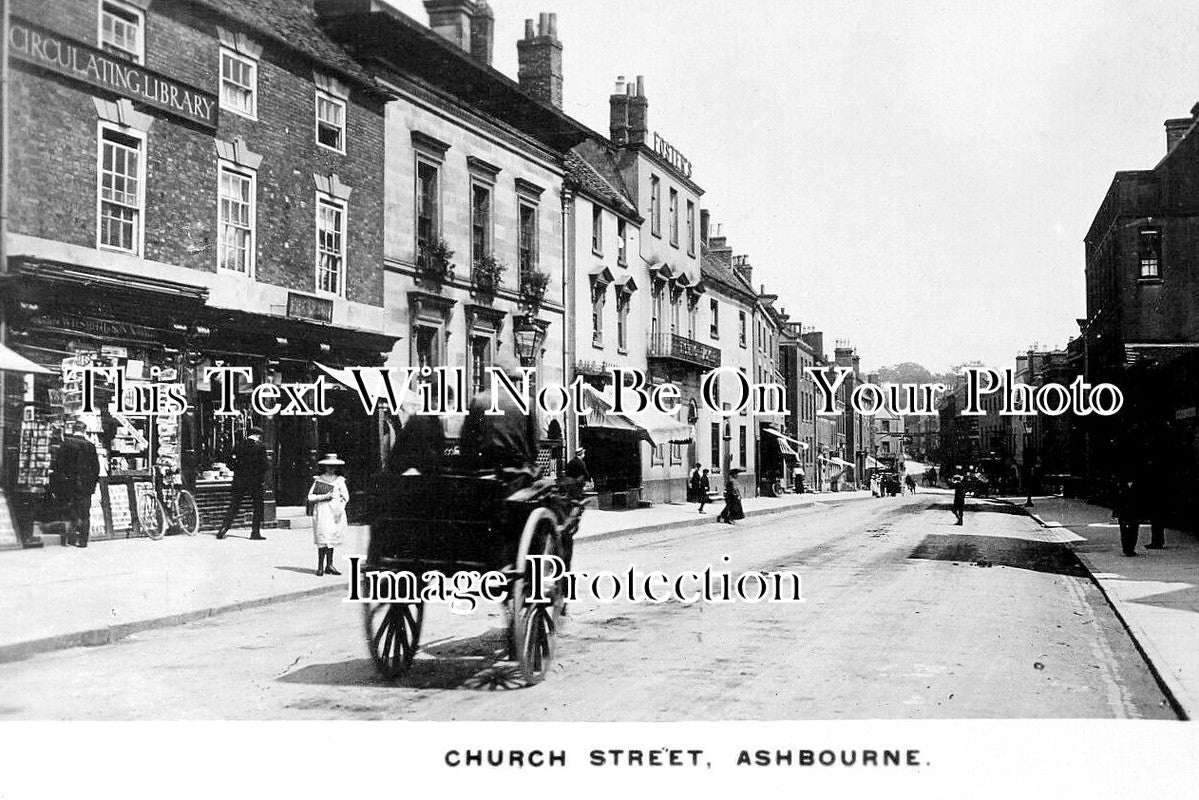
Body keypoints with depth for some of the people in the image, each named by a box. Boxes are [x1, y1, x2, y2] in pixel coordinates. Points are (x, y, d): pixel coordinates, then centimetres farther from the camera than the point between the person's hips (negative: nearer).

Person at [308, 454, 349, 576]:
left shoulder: (340, 480, 10)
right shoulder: (318, 480, 3)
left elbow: (346, 496, 7)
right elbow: (310, 497, 0)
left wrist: (340, 509, -6)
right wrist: (324, 496, -11)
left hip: (336, 511, 3)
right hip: (322, 510, -3)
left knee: (332, 538, 5)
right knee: (323, 539, -8)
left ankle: (329, 565, 10)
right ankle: (320, 567, -6)